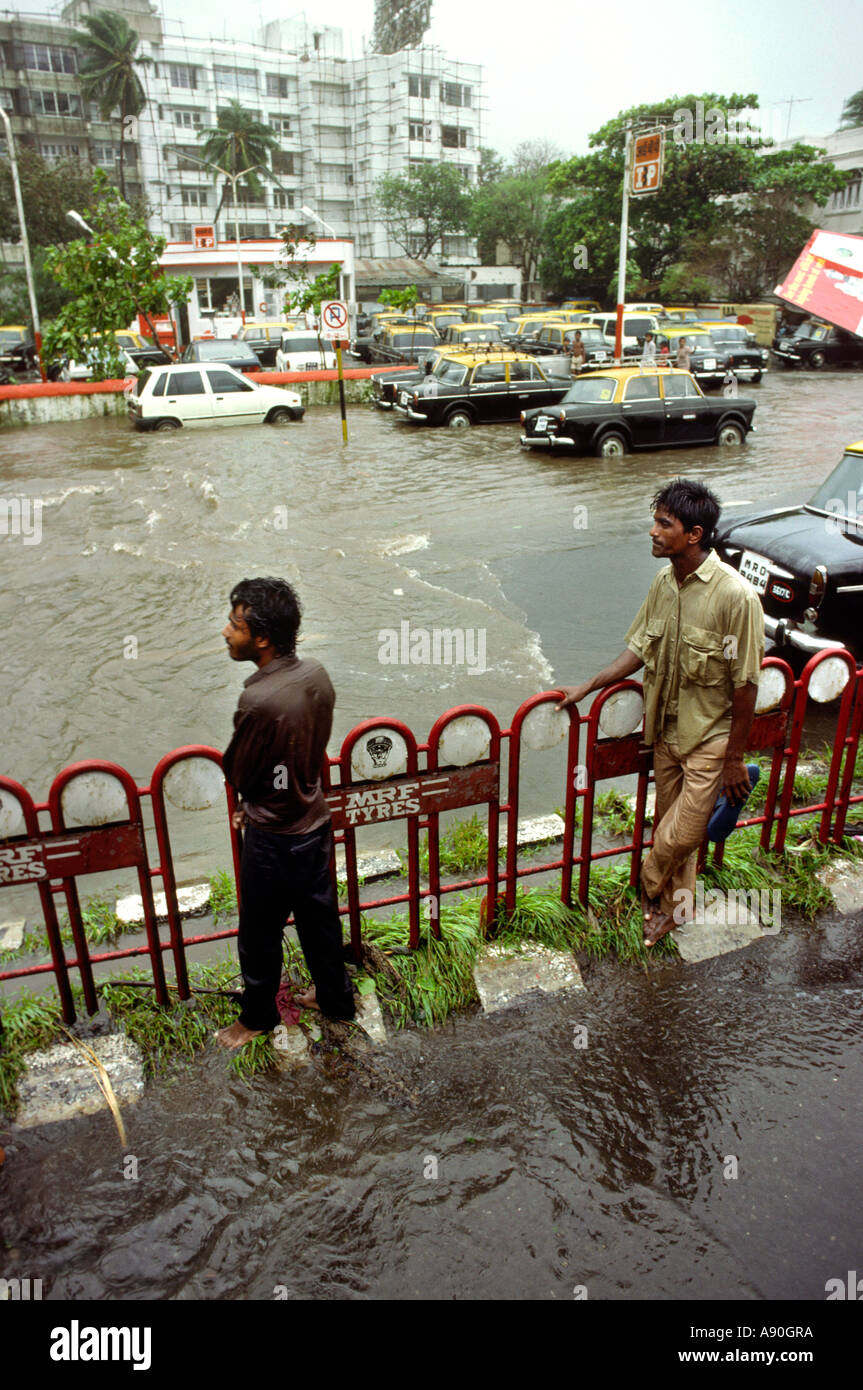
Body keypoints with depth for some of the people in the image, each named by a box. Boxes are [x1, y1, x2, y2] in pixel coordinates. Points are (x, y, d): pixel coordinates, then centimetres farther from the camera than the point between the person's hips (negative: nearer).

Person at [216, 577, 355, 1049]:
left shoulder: (258, 700, -31)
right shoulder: (316, 674, -7)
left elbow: (236, 774, -17)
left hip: (274, 837, -7)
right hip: (315, 820, 7)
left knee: (260, 933, 16)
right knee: (319, 915, 25)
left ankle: (257, 1017, 38)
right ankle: (336, 996, 44)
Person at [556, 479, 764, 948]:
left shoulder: (735, 596, -23)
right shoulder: (663, 581, -3)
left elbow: (745, 684, -18)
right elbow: (639, 647, 9)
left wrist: (735, 758, -13)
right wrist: (588, 686, 3)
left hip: (709, 738, -6)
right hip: (666, 731, 6)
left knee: (681, 835, -1)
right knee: (668, 824, 19)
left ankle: (646, 890, 29)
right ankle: (673, 907, 40)